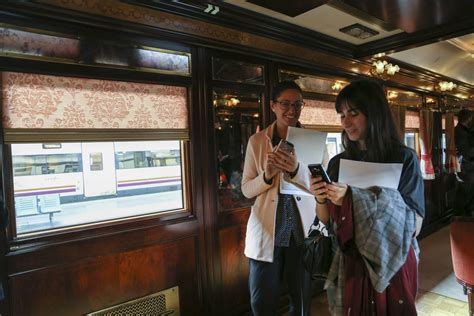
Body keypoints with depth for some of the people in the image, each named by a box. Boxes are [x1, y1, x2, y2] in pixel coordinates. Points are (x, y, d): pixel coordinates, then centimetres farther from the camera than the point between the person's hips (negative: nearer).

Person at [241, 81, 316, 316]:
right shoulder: (257, 141, 1)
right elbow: (247, 189, 1)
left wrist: (296, 170, -24)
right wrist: (267, 174, -20)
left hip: (304, 230, 0)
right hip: (266, 231, 0)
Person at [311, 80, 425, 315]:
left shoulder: (404, 159, -11)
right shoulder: (338, 163, -1)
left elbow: (414, 224, -16)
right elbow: (326, 220, 4)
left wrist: (355, 199, -26)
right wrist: (320, 200, -18)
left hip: (393, 266, -3)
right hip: (349, 265, 3)